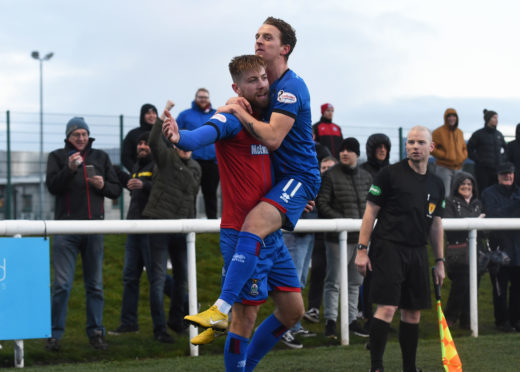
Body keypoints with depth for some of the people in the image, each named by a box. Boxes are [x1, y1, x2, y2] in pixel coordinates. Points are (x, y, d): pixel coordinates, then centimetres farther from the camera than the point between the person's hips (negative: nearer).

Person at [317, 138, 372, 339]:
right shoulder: (331, 175, -6)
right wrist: (340, 220, -19)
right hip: (338, 237, -6)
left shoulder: (366, 177, 10)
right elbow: (322, 203, -9)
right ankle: (330, 321, 0)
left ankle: (352, 319, 22)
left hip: (361, 236, 6)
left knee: (355, 281, 13)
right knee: (334, 282, -5)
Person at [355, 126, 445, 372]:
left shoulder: (436, 184, 13)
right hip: (388, 248, -5)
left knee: (413, 313, 8)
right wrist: (362, 249, -8)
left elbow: (436, 224, 20)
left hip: (417, 252, 6)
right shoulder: (390, 174, -3)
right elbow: (371, 211, -3)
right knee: (387, 308, -14)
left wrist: (439, 261, 17)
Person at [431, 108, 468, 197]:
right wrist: (445, 156, -14)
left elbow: (464, 148, 22)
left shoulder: (459, 132, 14)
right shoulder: (439, 132, -4)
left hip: (458, 168, 6)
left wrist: (463, 156, 1)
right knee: (444, 195, -13)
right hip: (444, 168, -6)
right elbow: (432, 149, -6)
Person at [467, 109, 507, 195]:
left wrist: (502, 158, 11)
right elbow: (469, 150, 0)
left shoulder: (499, 134, 12)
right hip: (483, 169, -5)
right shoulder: (478, 134, -3)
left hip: (497, 168, 5)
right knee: (482, 192, -6)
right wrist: (478, 160, -7)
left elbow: (505, 148, 27)